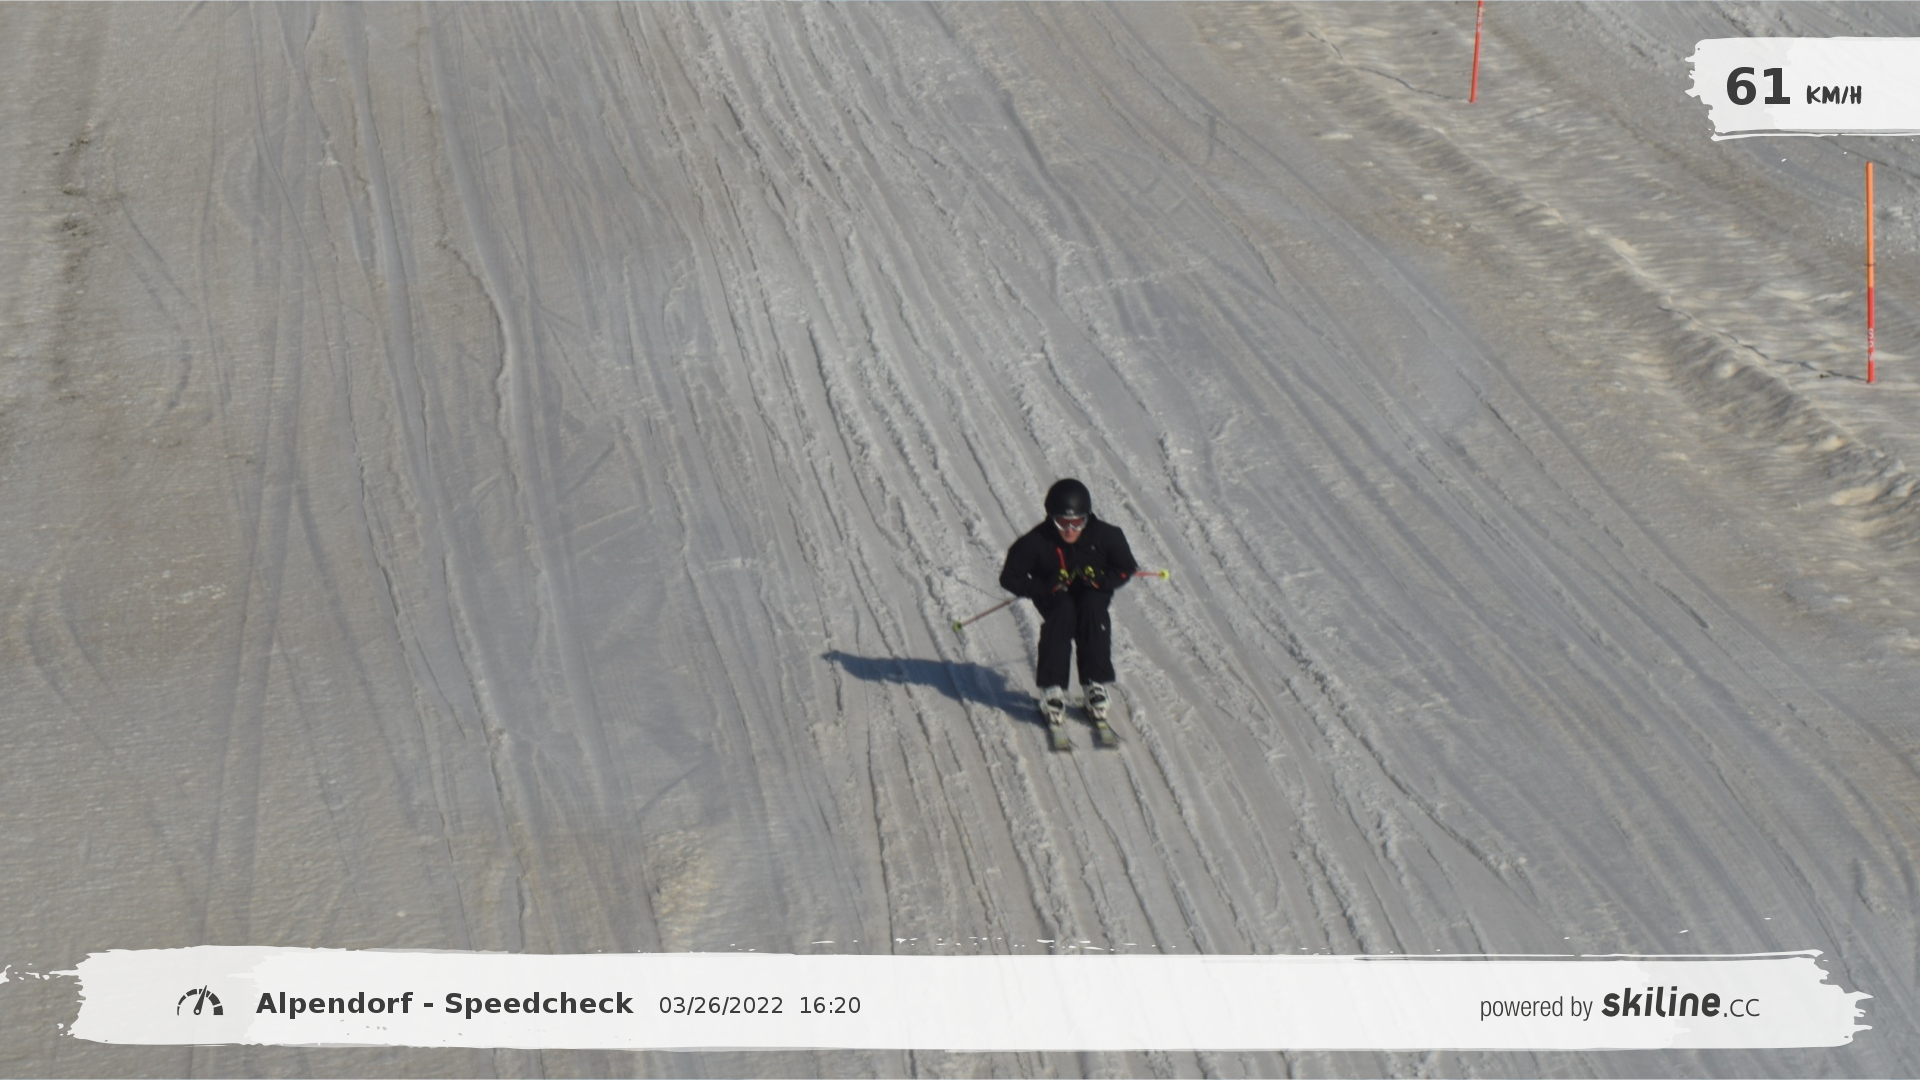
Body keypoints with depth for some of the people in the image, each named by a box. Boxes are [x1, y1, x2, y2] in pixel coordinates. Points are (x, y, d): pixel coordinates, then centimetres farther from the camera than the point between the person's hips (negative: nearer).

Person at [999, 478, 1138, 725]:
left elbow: (1126, 570, -6)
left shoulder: (1105, 536, -16)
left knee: (1092, 608, -32)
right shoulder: (1036, 542, -21)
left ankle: (1097, 685, -26)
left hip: (1092, 596, 1)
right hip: (1056, 598, -1)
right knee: (1063, 612, -33)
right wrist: (1047, 587, -29)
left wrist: (1097, 579, -26)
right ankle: (1052, 688, -29)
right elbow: (1010, 578, -16)